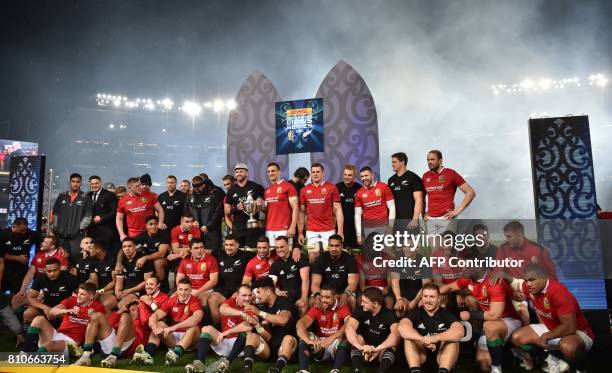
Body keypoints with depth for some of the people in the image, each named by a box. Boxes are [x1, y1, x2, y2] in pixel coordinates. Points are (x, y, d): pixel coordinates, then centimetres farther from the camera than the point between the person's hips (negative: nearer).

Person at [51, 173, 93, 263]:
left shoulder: (85, 198, 3)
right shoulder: (62, 196, 12)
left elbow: (88, 216, -2)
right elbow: (55, 213, 14)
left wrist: (80, 228, -9)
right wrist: (54, 228, 7)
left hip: (77, 235, -3)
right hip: (61, 234, 3)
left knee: (75, 258, -6)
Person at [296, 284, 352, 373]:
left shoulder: (343, 308, -8)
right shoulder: (316, 309, 1)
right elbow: (300, 323, -15)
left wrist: (332, 338, -41)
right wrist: (308, 340, -35)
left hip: (337, 347, -3)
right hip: (319, 345, 3)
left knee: (345, 340, -32)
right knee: (305, 336, -22)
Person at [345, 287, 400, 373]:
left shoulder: (389, 314, -15)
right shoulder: (360, 310, -12)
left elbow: (396, 333, -35)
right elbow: (349, 328, -29)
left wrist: (377, 349, -50)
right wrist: (361, 347, -48)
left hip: (383, 351, -1)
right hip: (363, 350, 1)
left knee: (390, 345, -31)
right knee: (358, 337, -29)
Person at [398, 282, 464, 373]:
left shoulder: (446, 314, -2)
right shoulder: (415, 312, -1)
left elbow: (460, 331, -24)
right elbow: (402, 327, -23)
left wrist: (436, 337, -39)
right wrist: (423, 339, -38)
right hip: (421, 353, 0)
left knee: (452, 338, -24)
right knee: (409, 337, -24)